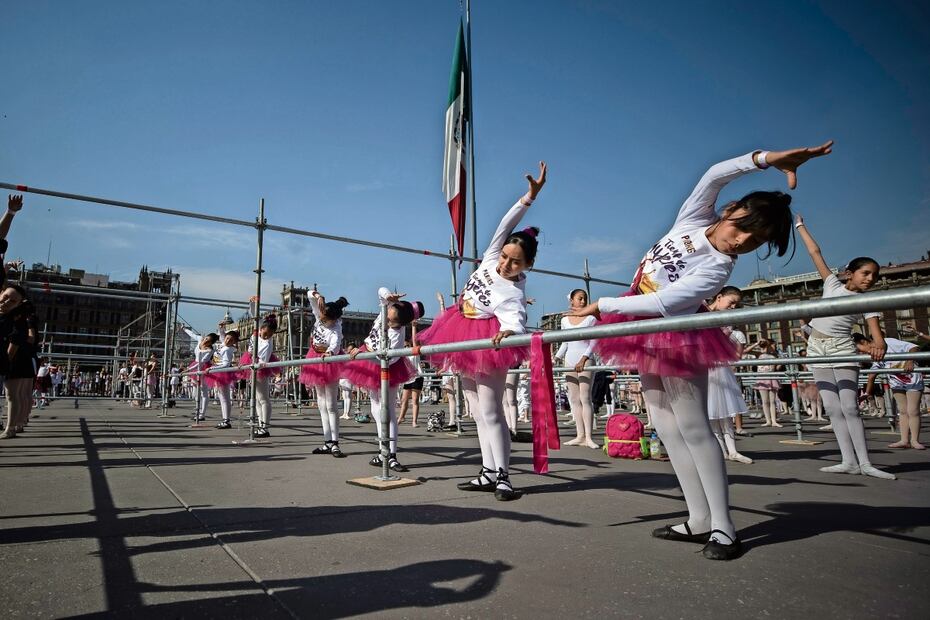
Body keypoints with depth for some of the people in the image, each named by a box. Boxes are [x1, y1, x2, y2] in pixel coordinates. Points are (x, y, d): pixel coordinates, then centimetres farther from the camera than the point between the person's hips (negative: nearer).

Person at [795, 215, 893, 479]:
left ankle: (865, 463, -2)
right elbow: (815, 253, 9)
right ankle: (849, 461, 3)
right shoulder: (833, 284, 6)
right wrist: (800, 226, 13)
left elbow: (877, 336, -13)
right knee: (832, 408, 0)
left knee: (849, 407, -9)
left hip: (842, 348, -2)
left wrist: (878, 346, -36)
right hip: (817, 347, 2)